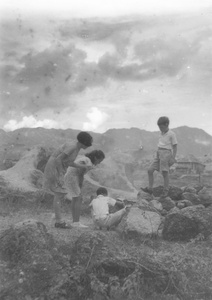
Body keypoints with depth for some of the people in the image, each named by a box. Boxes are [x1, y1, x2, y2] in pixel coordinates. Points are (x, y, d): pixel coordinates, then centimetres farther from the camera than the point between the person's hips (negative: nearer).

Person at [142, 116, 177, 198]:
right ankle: (150, 188, 3)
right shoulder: (161, 133, 14)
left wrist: (173, 158, -11)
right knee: (150, 170, -2)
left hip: (166, 154, -7)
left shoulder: (172, 134, -5)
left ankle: (165, 191, 6)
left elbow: (175, 147, -5)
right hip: (158, 154, 7)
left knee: (165, 173, -5)